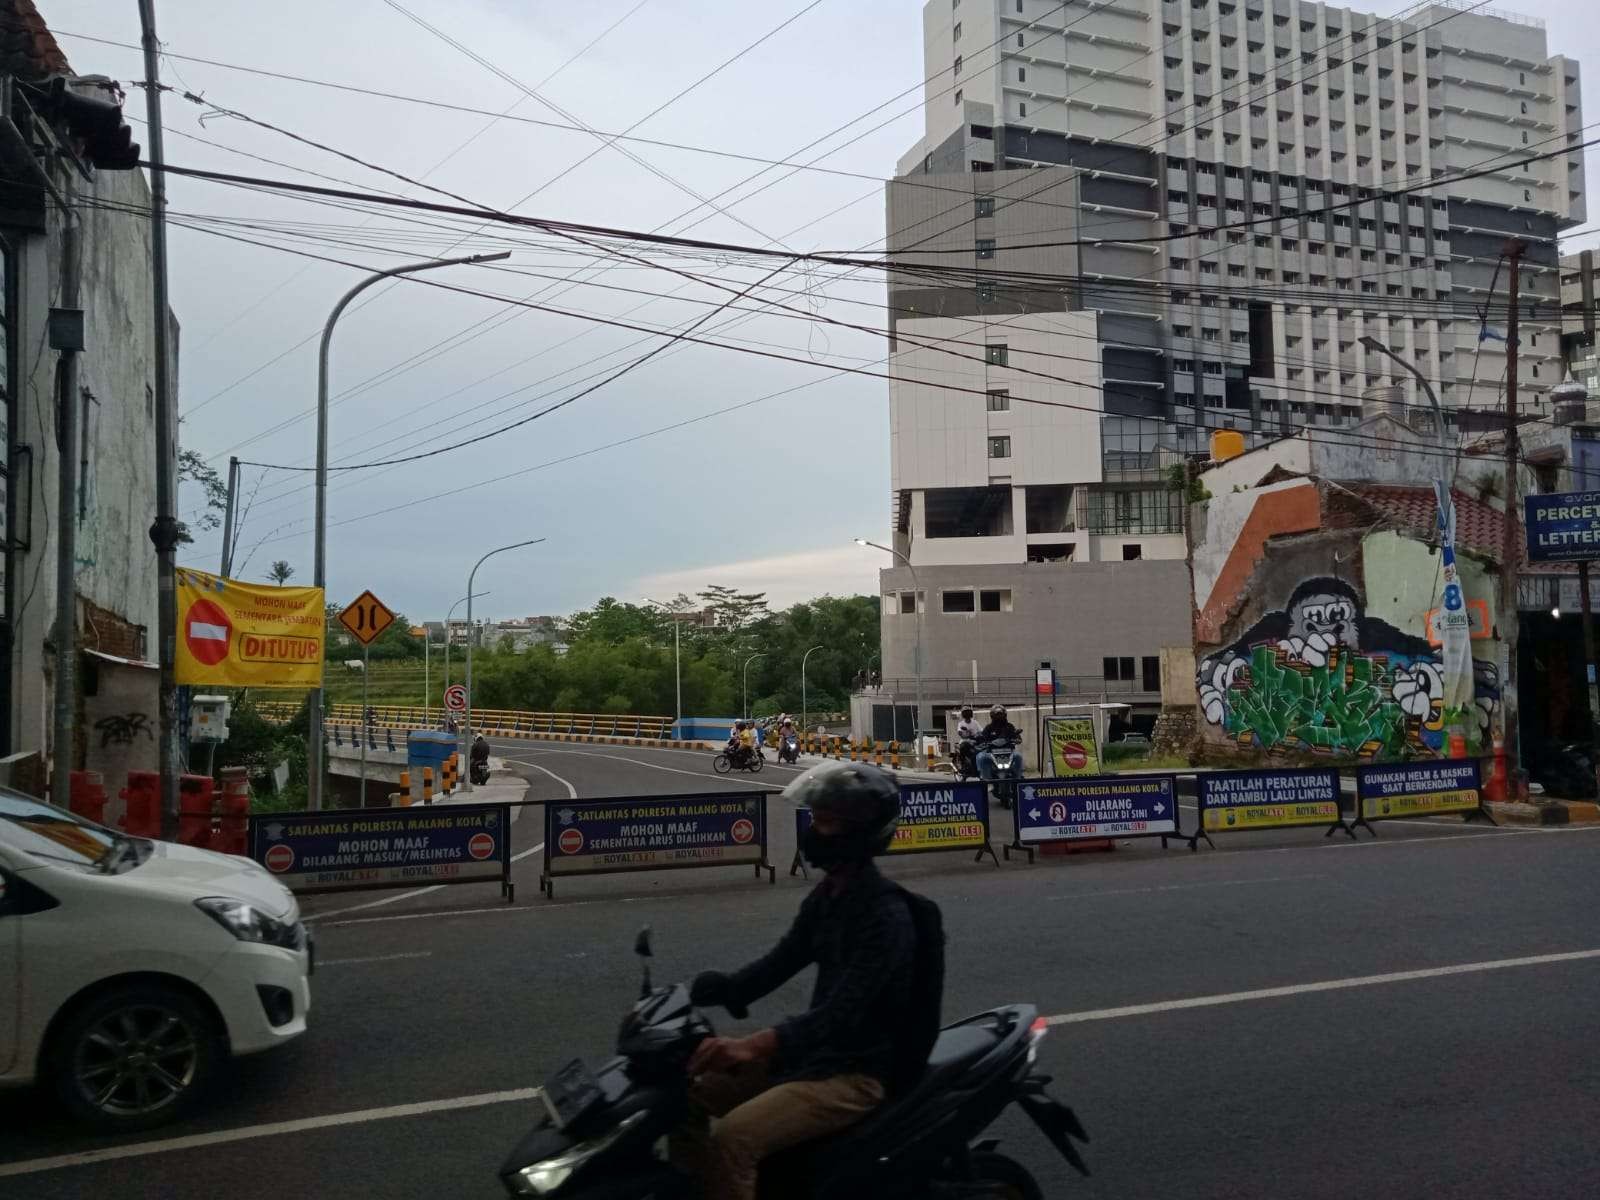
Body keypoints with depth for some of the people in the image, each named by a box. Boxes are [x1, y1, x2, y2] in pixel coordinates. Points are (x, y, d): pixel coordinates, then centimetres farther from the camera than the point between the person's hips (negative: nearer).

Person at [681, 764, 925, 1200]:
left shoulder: (886, 914, -21)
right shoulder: (827, 895, 8)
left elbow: (844, 1011, -31)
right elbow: (779, 964, 11)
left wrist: (756, 1045, -45)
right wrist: (693, 993, -3)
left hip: (858, 1071, -10)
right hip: (812, 1051, 10)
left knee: (733, 1137, -26)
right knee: (690, 1090, 6)